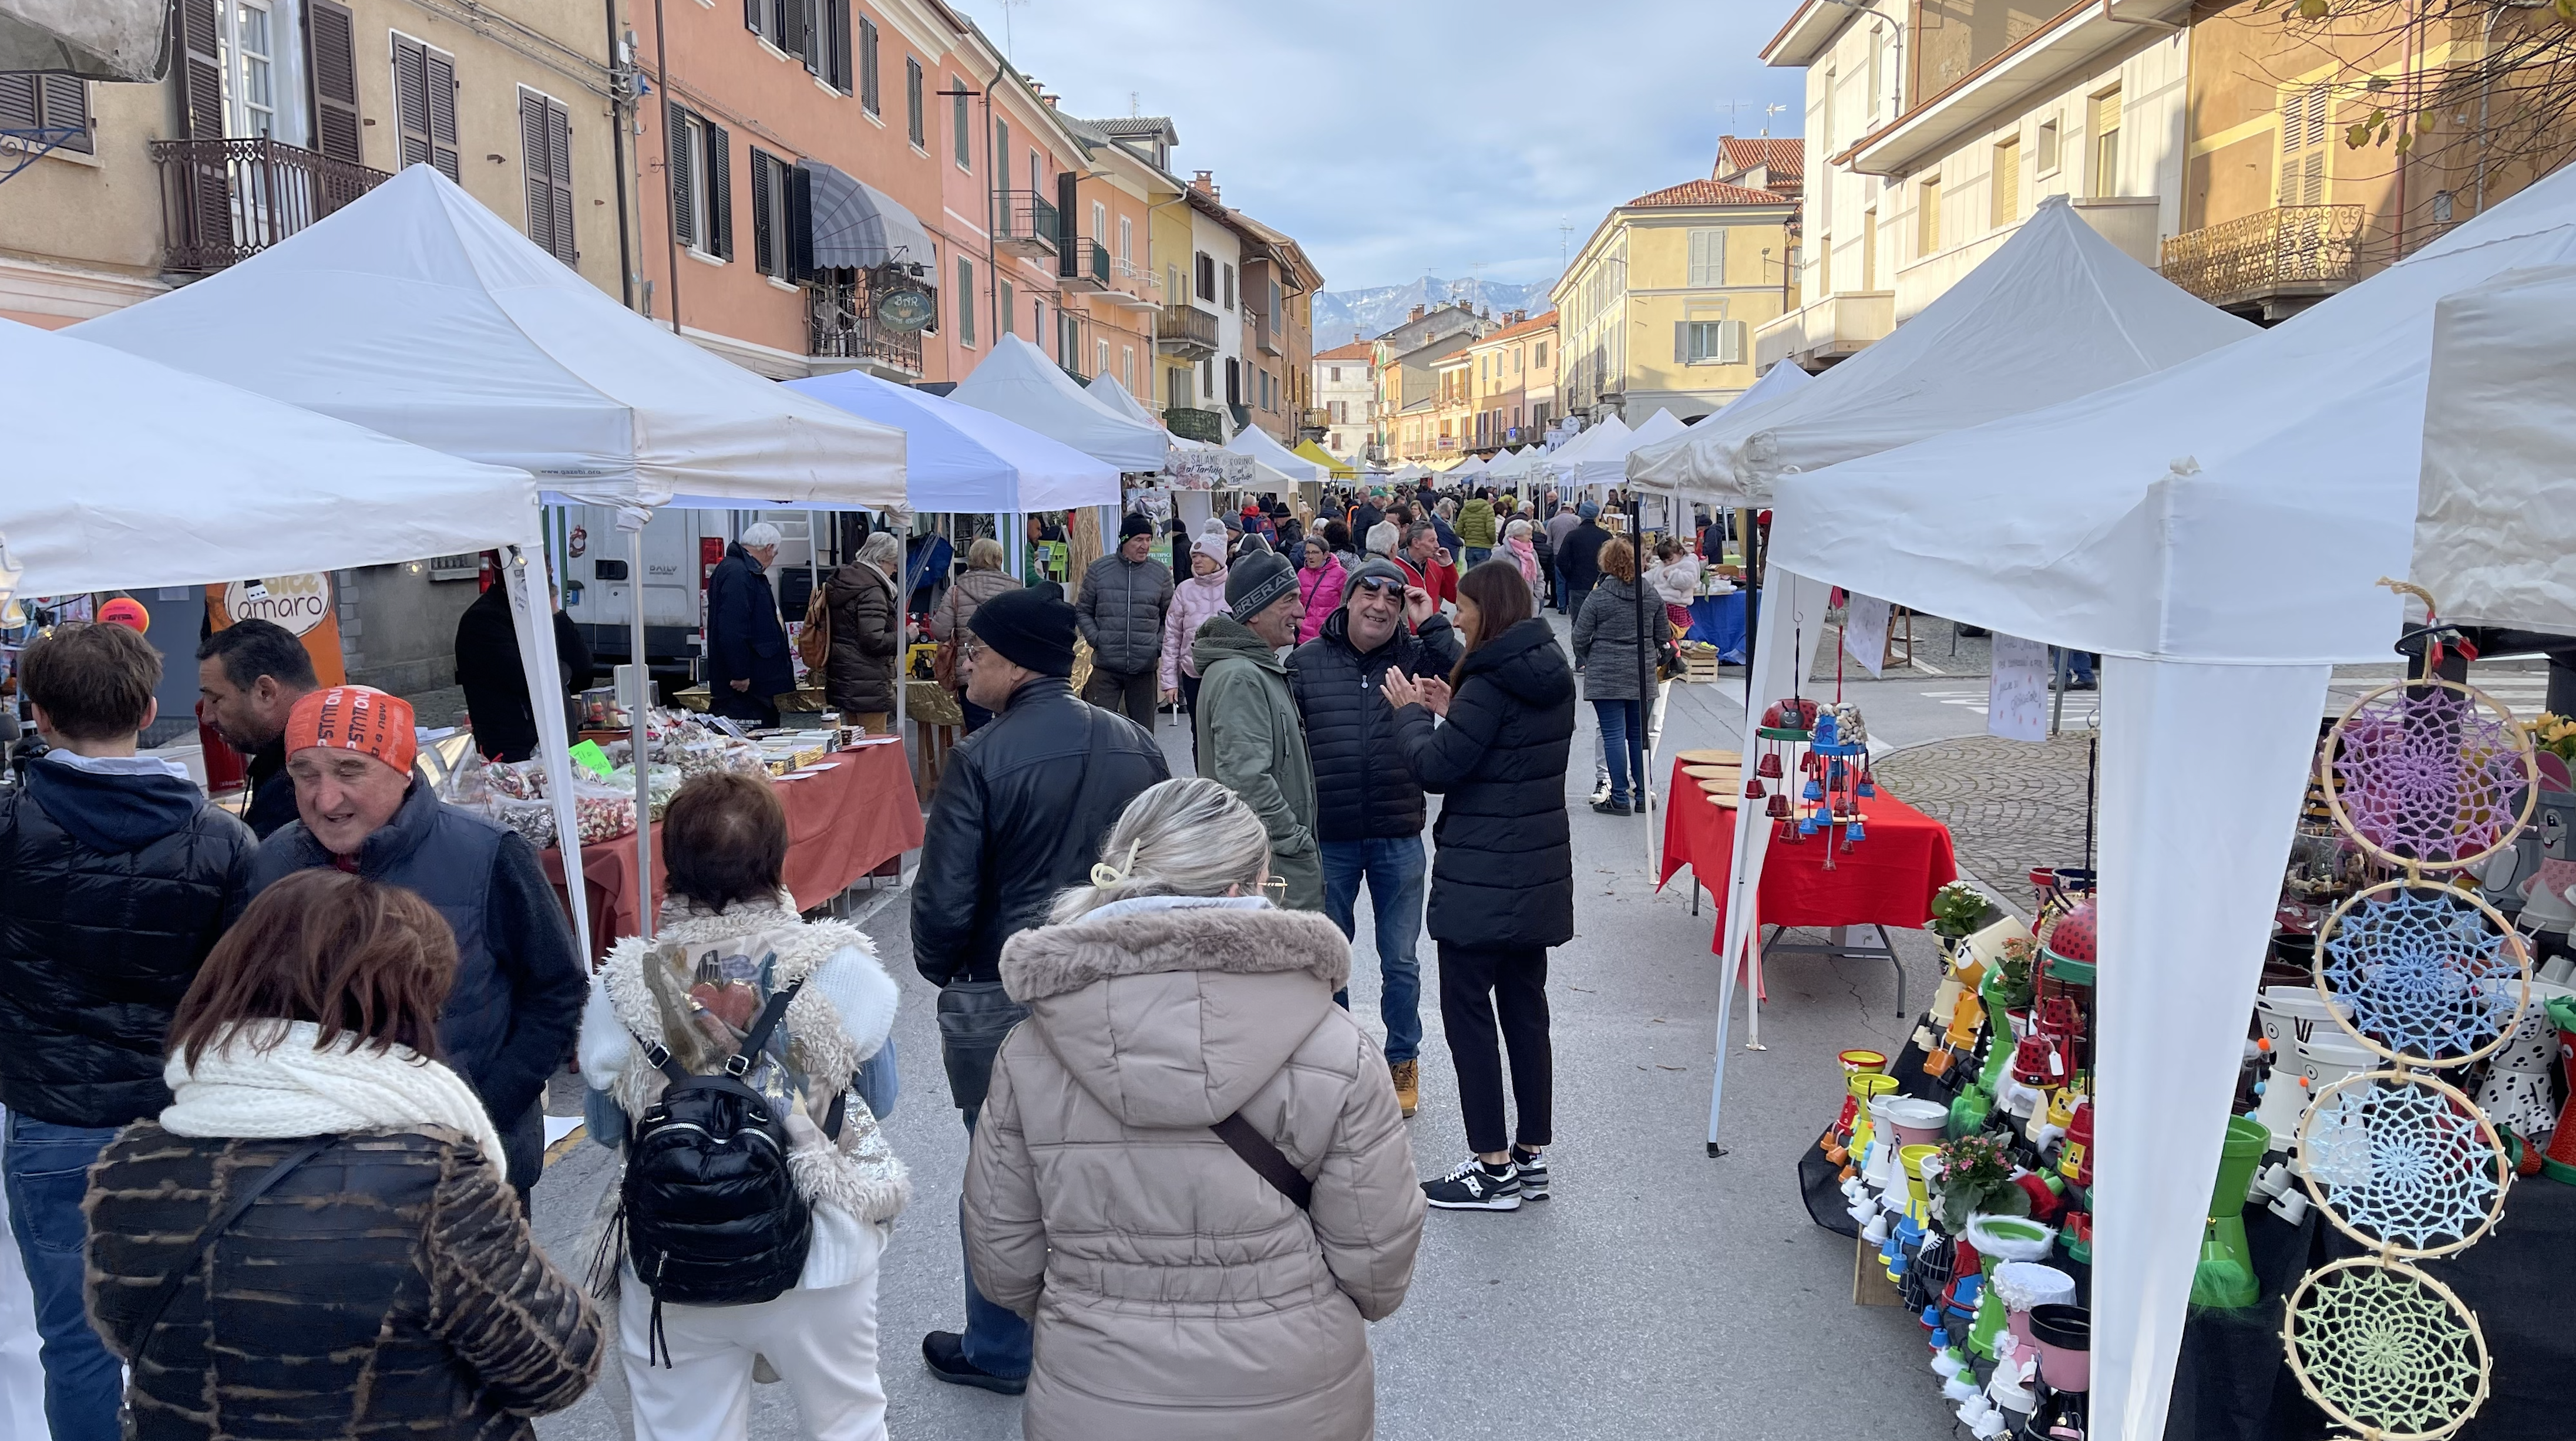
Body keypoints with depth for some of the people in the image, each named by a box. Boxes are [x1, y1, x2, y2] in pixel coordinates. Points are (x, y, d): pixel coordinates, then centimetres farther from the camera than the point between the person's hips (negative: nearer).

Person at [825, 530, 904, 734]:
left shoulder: (841, 583, 12)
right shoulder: (871, 592, -17)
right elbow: (874, 640, -23)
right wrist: (905, 635, -10)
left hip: (842, 679, 10)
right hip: (868, 683, -10)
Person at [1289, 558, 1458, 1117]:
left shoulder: (1419, 655, -1)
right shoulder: (1307, 662, -1)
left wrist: (1433, 626, -17)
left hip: (1398, 839, 0)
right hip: (1328, 839, 1)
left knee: (1400, 961, 12)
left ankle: (1403, 1061, 30)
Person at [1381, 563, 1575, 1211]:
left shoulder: (1490, 682, -18)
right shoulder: (1551, 676, 9)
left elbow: (1437, 768, -17)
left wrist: (1411, 712, -1)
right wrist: (1449, 713, 12)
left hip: (1481, 878, -9)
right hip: (1537, 872, 9)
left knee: (1468, 1010, 0)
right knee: (1525, 1007, 14)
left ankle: (1495, 1168, 5)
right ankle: (1531, 1156, 23)